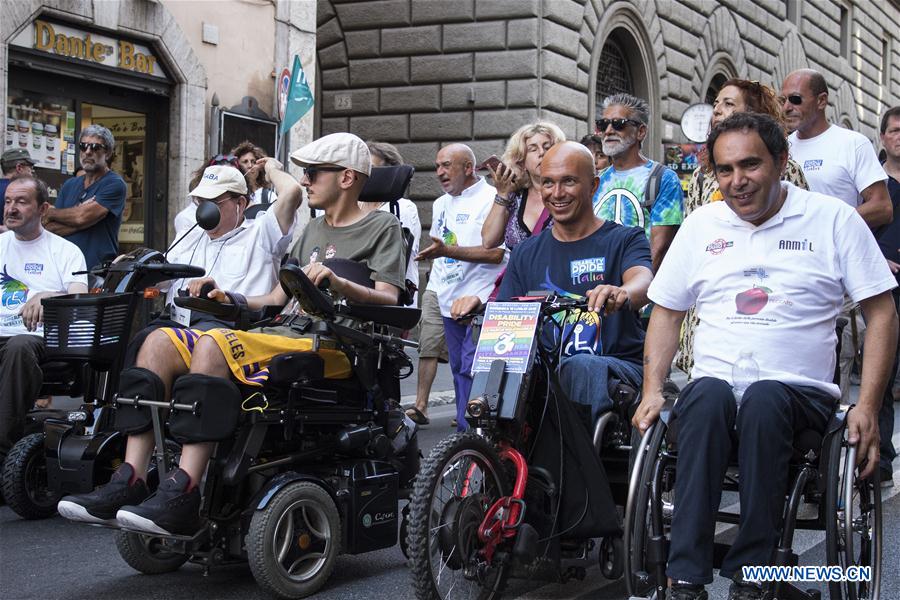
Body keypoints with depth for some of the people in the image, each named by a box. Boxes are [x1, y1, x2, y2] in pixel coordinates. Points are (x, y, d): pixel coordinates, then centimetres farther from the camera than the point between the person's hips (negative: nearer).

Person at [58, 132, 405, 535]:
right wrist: (232, 301, 11)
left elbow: (388, 300, -8)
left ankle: (182, 497, -39)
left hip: (328, 349, -8)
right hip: (280, 337, 8)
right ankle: (129, 483, -22)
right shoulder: (313, 231, 31)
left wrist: (339, 283, -25)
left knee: (212, 345, -32)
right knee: (161, 342, -11)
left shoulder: (382, 228, 7)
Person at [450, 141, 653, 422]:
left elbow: (643, 281, -16)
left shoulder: (625, 239, 6)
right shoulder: (527, 253, 19)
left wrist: (622, 293, -41)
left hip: (619, 367, -2)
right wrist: (479, 306, -12)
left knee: (581, 367, -36)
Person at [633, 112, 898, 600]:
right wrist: (652, 391, 4)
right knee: (708, 395, -34)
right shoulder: (701, 224, 15)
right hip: (714, 386, 2)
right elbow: (666, 312, 19)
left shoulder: (834, 219, 6)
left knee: (763, 399, -37)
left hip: (799, 391, -2)